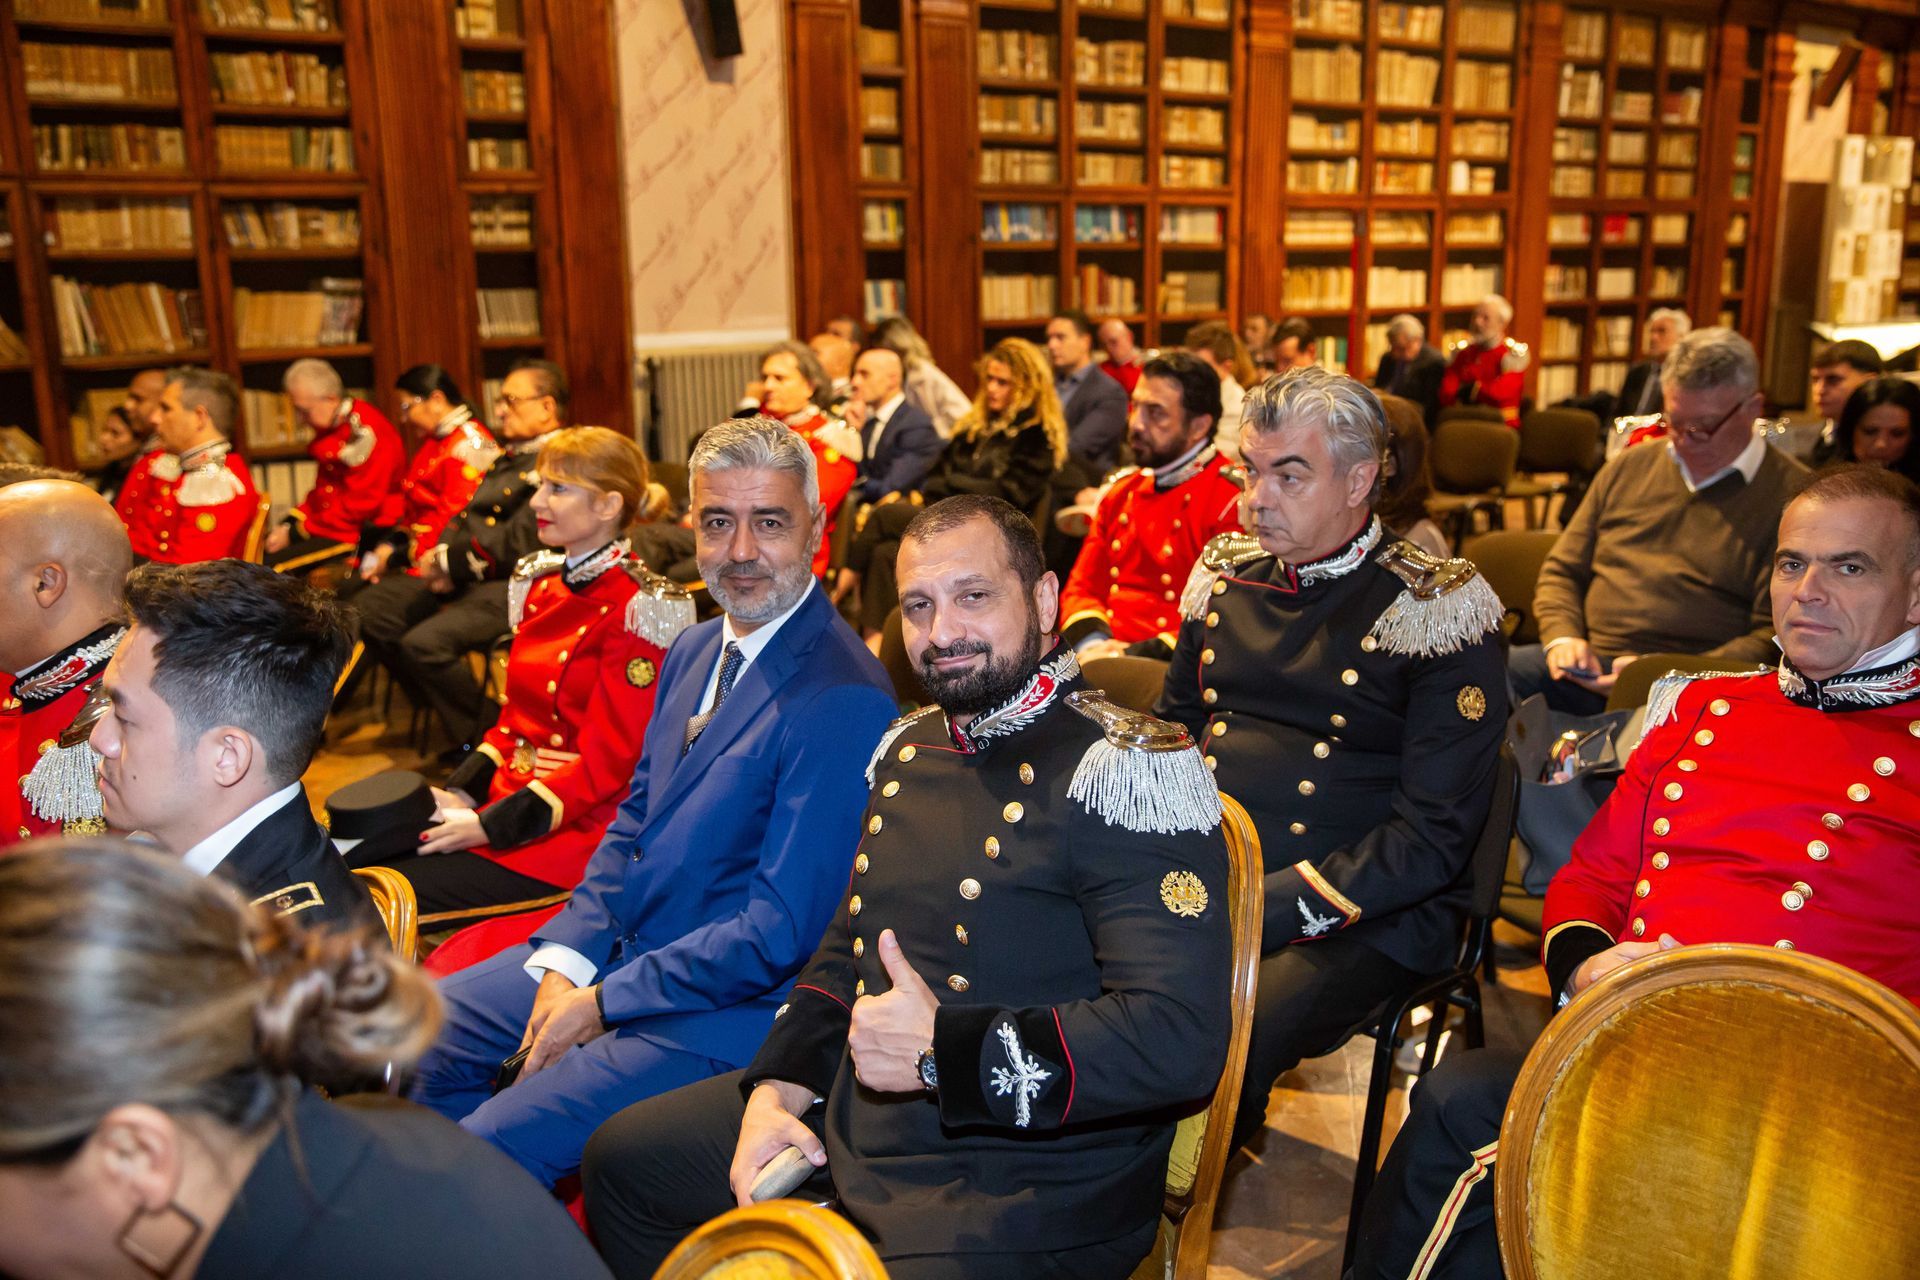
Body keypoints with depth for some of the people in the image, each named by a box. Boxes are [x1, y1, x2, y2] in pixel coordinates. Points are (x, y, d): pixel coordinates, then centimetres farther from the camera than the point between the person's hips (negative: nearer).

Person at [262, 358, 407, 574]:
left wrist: (294, 533, -14)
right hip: (332, 524, 10)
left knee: (274, 565, -22)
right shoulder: (332, 427, 12)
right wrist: (289, 524, 5)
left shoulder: (364, 433, -18)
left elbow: (357, 508, -20)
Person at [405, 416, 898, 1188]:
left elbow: (781, 931, -22)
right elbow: (633, 824, 13)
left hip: (725, 1005, -8)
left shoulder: (845, 701, -22)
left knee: (488, 1148, -18)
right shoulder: (693, 652, 8)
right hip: (614, 949, 9)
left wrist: (604, 1002, -16)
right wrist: (567, 959, -2)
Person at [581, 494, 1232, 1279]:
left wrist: (943, 1049, -27)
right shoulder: (908, 751, 8)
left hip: (1022, 1185, -8)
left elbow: (1180, 1039, -27)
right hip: (848, 1122, 8)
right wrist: (780, 1084, 3)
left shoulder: (1130, 773, -18)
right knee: (622, 1160, 19)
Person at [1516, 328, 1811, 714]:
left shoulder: (1791, 495, 2)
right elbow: (1562, 571, 22)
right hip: (1587, 668, 6)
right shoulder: (1629, 466, 19)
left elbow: (1774, 637, -4)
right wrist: (1563, 637, 1)